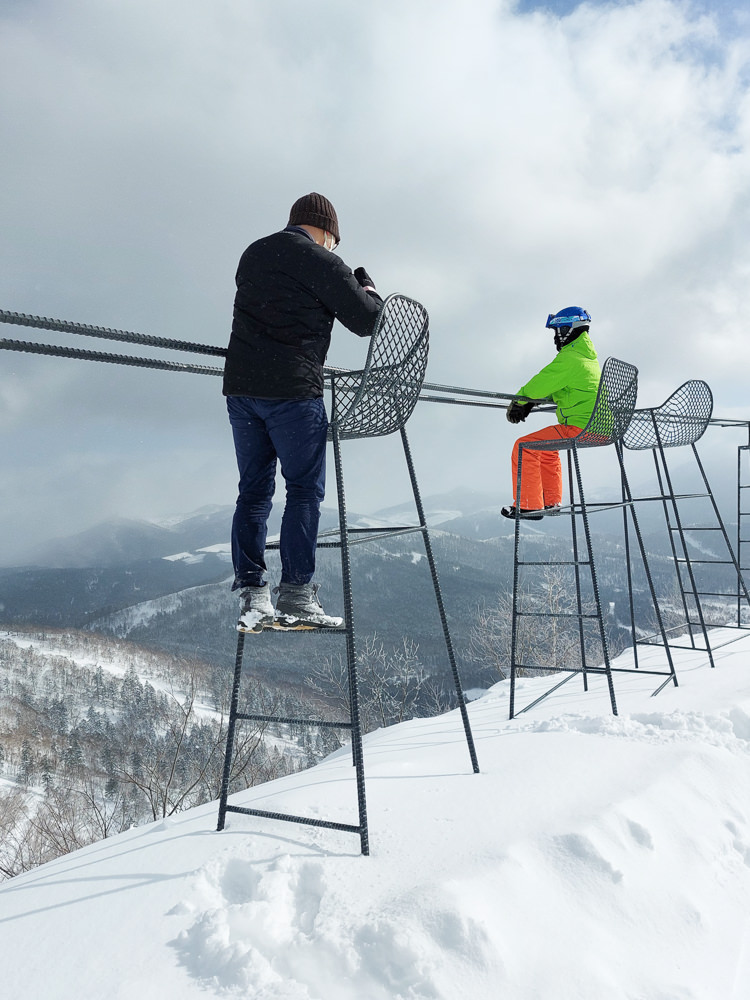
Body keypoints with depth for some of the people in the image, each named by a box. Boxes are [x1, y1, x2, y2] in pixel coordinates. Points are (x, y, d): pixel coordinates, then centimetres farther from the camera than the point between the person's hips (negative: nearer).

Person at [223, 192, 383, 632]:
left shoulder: (252, 254, 18)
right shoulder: (324, 262, -3)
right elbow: (367, 322, -1)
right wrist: (367, 286, 20)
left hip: (240, 386, 6)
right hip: (294, 391, -6)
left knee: (253, 491, 9)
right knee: (305, 490, 1)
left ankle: (252, 596, 7)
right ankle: (296, 596, 0)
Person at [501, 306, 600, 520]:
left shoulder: (569, 359, -14)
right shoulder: (588, 356, 19)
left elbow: (541, 383, -14)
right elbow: (552, 385, 21)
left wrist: (518, 401, 4)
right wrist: (528, 404, 14)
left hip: (579, 428, -11)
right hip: (596, 428, 11)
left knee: (524, 447, -8)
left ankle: (529, 506, -4)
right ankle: (551, 502, 32)